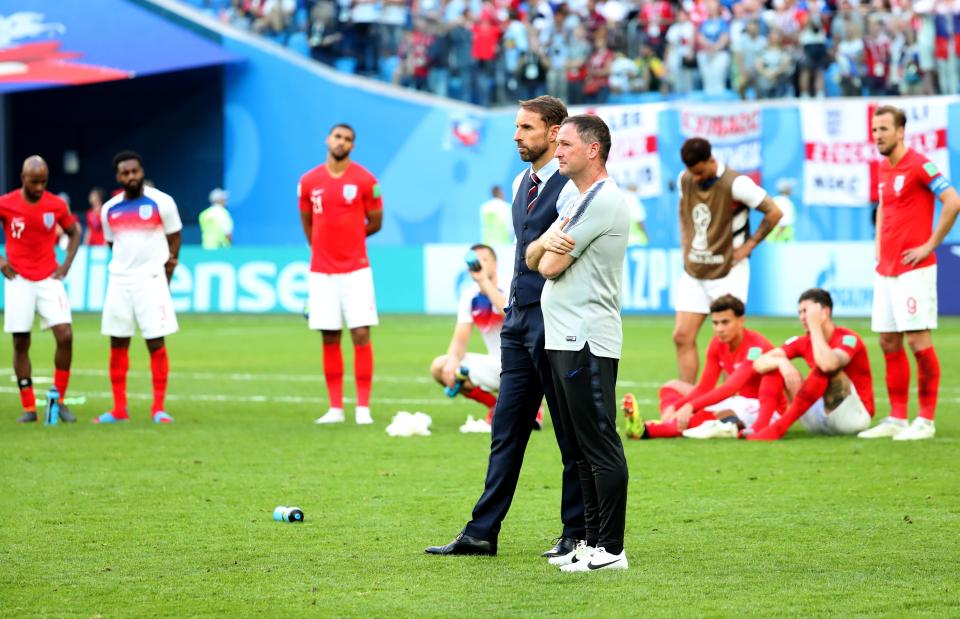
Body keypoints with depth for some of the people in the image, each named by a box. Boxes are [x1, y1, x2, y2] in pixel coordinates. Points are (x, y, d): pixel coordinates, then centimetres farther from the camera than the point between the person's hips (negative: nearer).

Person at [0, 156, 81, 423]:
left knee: (65, 336, -11)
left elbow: (74, 232, 15)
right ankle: (29, 408, 7)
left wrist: (67, 264, 5)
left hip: (49, 279, 1)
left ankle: (59, 401, 2)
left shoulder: (56, 205, -1)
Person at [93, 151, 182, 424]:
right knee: (117, 345, 4)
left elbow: (174, 239, 2)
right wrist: (124, 268, 4)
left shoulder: (161, 202, -4)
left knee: (156, 343, -6)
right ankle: (119, 409, 11)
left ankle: (159, 408, -1)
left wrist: (164, 279, -1)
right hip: (119, 281, 4)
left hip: (151, 279, -4)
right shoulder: (109, 209, 7)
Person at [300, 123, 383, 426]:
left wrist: (348, 239, 10)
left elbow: (375, 223, 6)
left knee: (361, 335, -8)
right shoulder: (309, 182, 5)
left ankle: (363, 408, -4)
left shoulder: (365, 180, -2)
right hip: (321, 272, 2)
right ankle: (335, 407, 11)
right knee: (329, 339, 5)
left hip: (355, 270, -2)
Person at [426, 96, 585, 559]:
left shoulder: (570, 189, -12)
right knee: (505, 430, 9)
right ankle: (482, 533, 11)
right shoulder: (521, 184, 15)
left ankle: (577, 534, 8)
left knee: (570, 434, 1)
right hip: (518, 320, 9)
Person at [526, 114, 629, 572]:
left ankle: (610, 549, -9)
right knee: (581, 448, 12)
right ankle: (592, 542, 17)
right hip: (564, 339, 11)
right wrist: (546, 242, 0)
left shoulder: (604, 200, -13)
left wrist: (548, 251, 7)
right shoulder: (577, 200, 20)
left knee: (599, 446, -9)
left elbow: (551, 266, -13)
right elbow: (533, 258, 19)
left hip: (587, 342, -11)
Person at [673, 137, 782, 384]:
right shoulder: (685, 180, 2)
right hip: (693, 271, 6)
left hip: (727, 271, -6)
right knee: (682, 336, 0)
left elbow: (774, 213, -11)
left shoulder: (735, 184, -17)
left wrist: (748, 245, -9)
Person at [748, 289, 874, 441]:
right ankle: (762, 424, -24)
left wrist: (815, 326, -26)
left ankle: (779, 427, -38)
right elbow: (759, 363, -4)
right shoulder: (803, 342, 4)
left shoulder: (847, 338, -15)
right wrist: (782, 362, -27)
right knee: (773, 367, -1)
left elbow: (827, 364, -38)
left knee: (826, 366, -33)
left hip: (856, 415, -7)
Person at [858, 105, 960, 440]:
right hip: (886, 270, 9)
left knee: (918, 340, -7)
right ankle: (897, 419, 15)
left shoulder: (918, 165, -11)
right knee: (889, 343, 9)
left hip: (913, 270, -9)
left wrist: (930, 245, -15)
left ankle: (926, 421, -2)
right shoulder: (883, 169, 14)